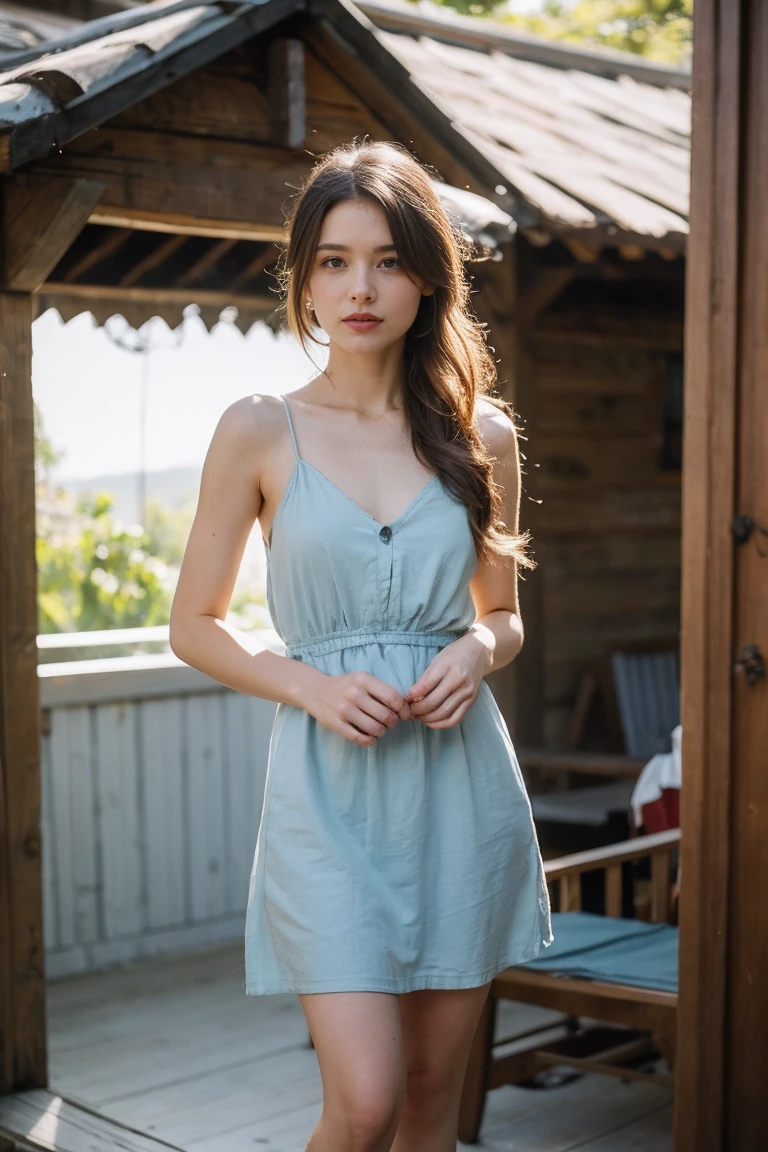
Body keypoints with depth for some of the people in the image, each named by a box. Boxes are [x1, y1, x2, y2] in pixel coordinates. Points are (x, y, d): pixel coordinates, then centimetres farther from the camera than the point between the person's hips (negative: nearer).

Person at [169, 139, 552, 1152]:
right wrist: (313, 687, -12)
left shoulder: (481, 432, 5)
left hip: (461, 778, 3)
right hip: (330, 785, -2)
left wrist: (477, 651, -7)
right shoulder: (260, 431, -1)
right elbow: (194, 624, 4)